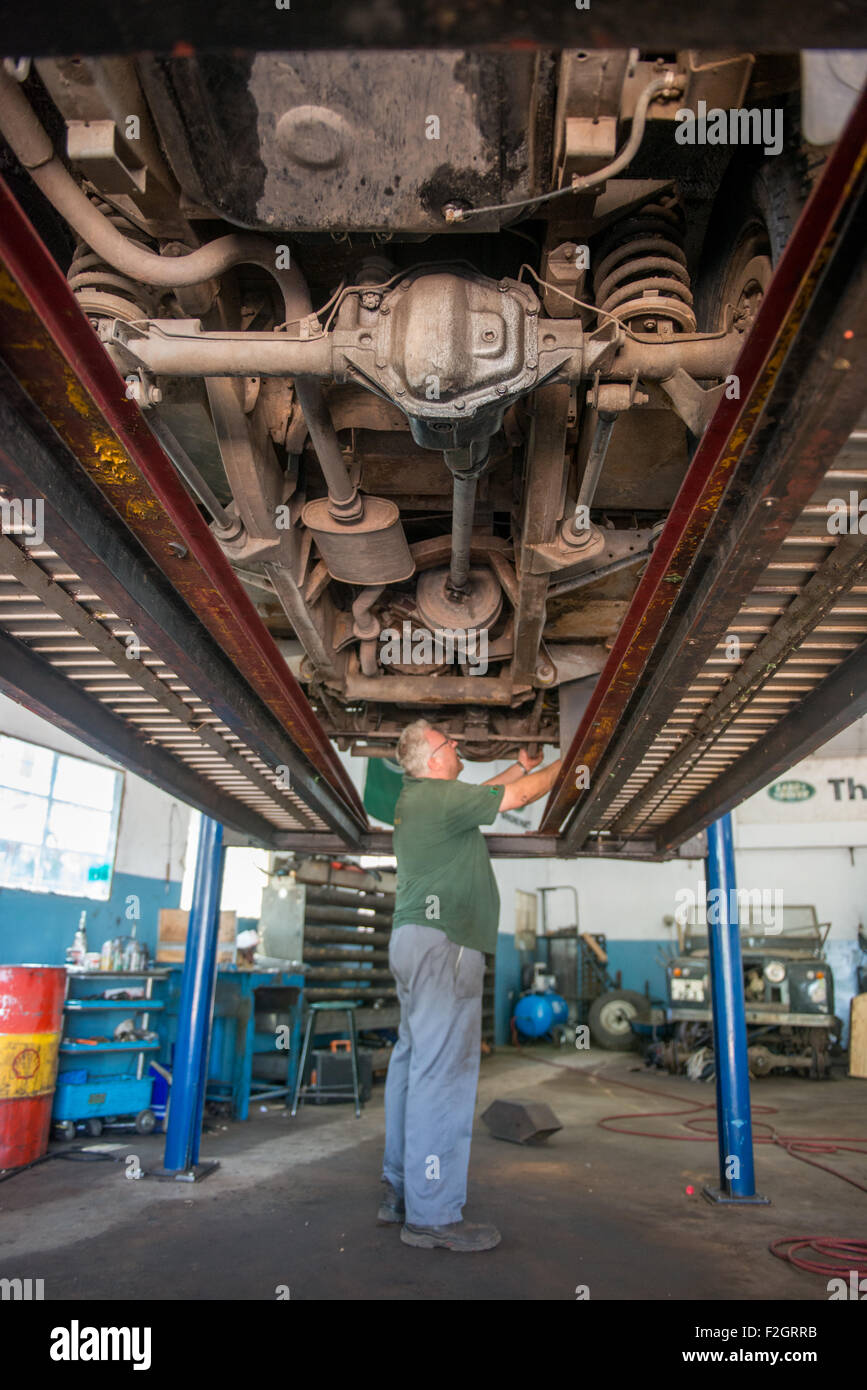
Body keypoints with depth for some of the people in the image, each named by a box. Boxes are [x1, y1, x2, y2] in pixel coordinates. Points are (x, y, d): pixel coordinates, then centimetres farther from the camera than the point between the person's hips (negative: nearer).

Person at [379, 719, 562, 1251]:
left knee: (412, 1062, 12)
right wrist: (563, 766, 7)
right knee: (442, 1070, -9)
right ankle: (432, 1215, -5)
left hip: (414, 939, 11)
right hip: (441, 940, -11)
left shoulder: (418, 798, 18)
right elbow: (516, 798, -7)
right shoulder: (437, 796, -11)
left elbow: (482, 794, 32)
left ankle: (401, 1193, 20)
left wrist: (521, 767, 31)